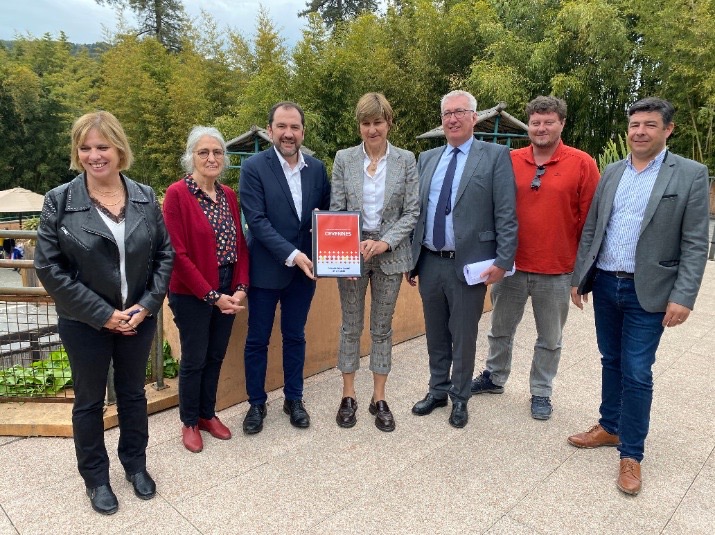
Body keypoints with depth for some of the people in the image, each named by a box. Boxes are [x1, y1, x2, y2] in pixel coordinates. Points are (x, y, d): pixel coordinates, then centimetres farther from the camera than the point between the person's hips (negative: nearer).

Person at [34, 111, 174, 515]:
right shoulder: (59, 201, -10)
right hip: (85, 324, -2)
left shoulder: (146, 197, -2)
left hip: (139, 319, 2)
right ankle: (96, 477, 36)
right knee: (89, 401, 14)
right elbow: (49, 267, -11)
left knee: (134, 394, 18)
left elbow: (165, 253, 1)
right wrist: (101, 313, -15)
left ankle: (136, 463, 40)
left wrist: (148, 304, -11)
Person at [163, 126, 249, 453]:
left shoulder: (228, 195, 6)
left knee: (216, 356, 16)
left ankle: (208, 414, 36)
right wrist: (212, 296, -16)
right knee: (194, 359, 9)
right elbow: (178, 253, -17)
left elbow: (240, 244, 6)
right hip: (192, 294, -5)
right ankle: (189, 423, 30)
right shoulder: (177, 193, -13)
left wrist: (241, 288, -5)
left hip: (228, 291, 6)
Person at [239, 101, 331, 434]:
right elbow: (256, 220, -16)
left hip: (304, 268, 3)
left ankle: (294, 399, 32)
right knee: (257, 340, 9)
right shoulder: (254, 167, -9)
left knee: (295, 336, 15)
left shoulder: (316, 168, 3)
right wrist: (291, 254, -23)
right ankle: (256, 403, 28)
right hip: (266, 268, -3)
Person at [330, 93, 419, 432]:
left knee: (382, 328, 10)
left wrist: (385, 242, -16)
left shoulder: (405, 160, 0)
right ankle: (348, 396, 24)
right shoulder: (344, 159, 1)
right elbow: (336, 210, 0)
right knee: (351, 326, 9)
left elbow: (412, 211, -3)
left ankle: (379, 399, 23)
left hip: (389, 254, 0)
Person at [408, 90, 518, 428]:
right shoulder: (427, 159, 11)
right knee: (435, 333, 17)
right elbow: (418, 211, 12)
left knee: (464, 336, 9)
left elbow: (506, 214, -8)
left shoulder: (495, 156, -3)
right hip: (429, 262, 5)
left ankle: (459, 398, 29)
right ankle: (437, 390, 35)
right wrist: (411, 258, 11)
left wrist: (503, 260, -13)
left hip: (469, 264, -4)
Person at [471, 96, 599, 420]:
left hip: (557, 272, -2)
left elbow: (590, 220, -3)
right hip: (511, 266, 2)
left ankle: (541, 392, 33)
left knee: (550, 339, 13)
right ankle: (494, 377, 40)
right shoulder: (509, 161, 0)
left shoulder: (582, 164, -6)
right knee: (500, 329, 19)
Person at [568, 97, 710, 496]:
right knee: (611, 362, 16)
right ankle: (610, 428, 34)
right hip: (604, 284, 4)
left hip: (647, 291, -4)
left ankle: (631, 454, 15)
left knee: (637, 373, 0)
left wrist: (683, 296, -15)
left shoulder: (691, 174, -4)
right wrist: (580, 278, 8)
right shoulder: (611, 173, 8)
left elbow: (696, 244, -8)